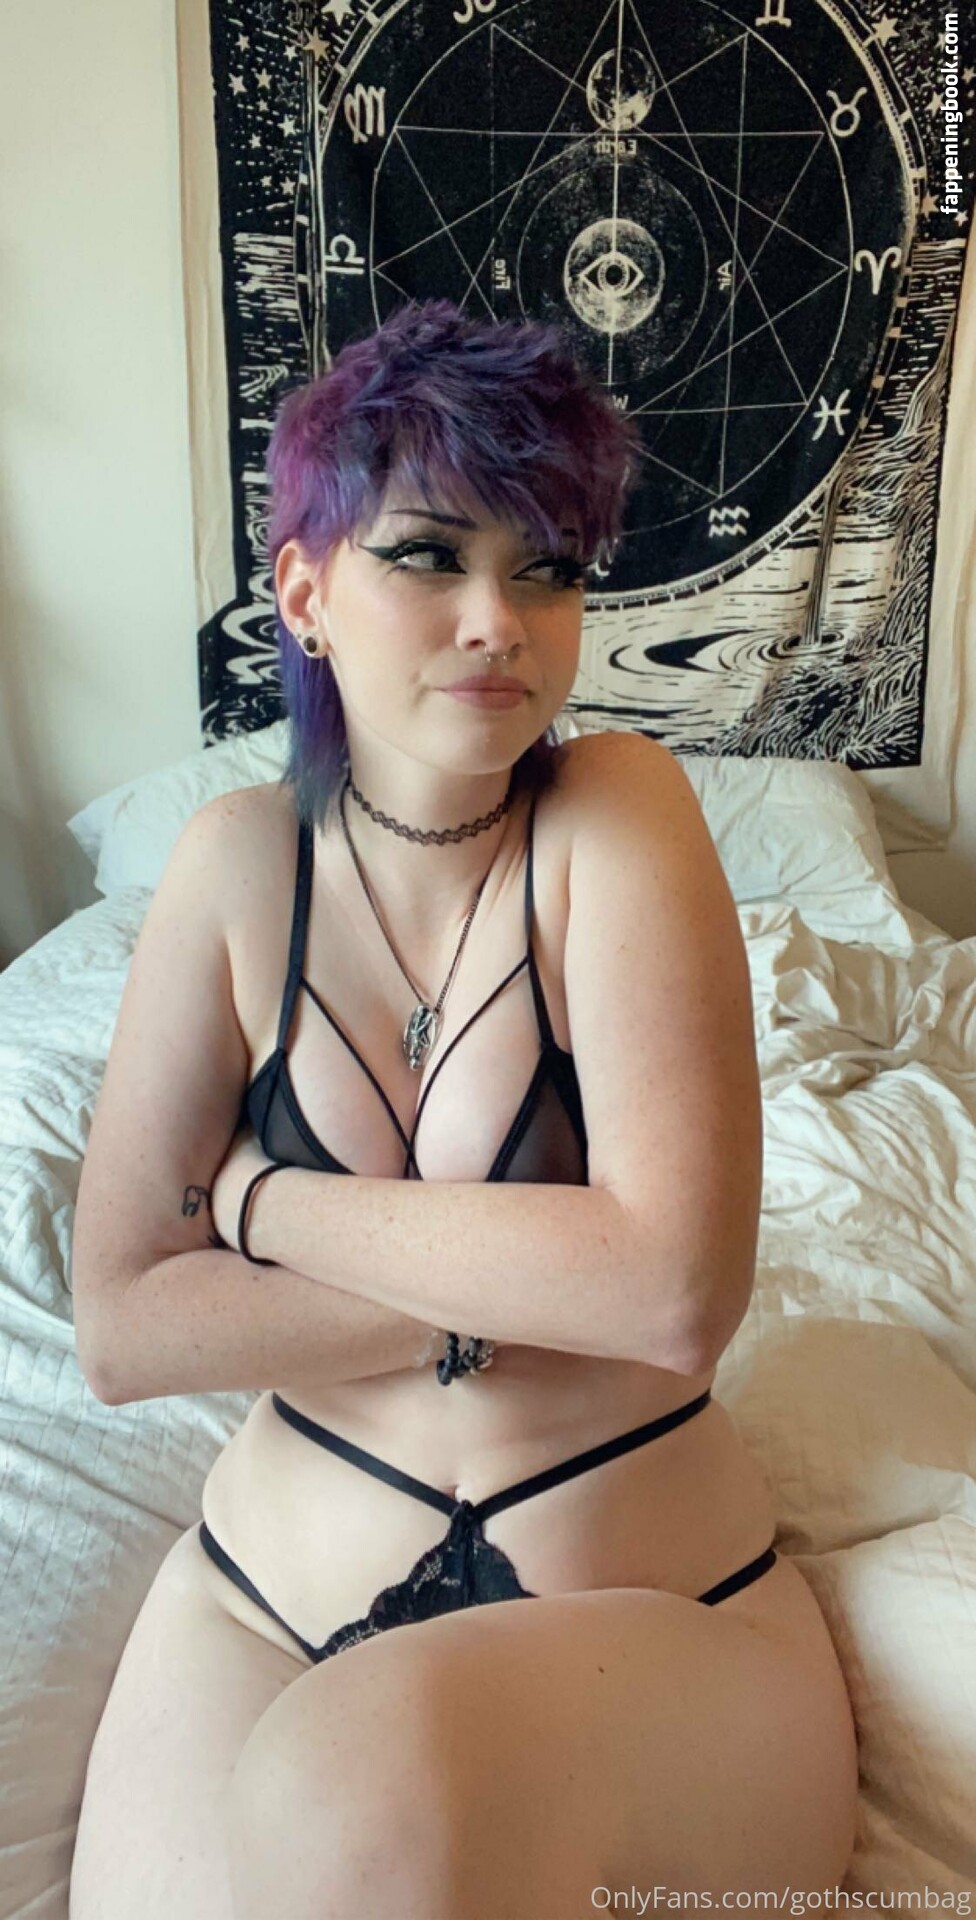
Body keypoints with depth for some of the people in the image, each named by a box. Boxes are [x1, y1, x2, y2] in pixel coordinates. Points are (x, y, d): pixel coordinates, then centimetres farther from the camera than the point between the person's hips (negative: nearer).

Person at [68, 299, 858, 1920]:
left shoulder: (622, 814, -11)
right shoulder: (241, 861, -4)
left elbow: (681, 1288, -22)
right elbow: (122, 1329, -7)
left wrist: (271, 1200, -13)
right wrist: (524, 1286, -15)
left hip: (657, 1619, -1)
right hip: (260, 1600, 2)